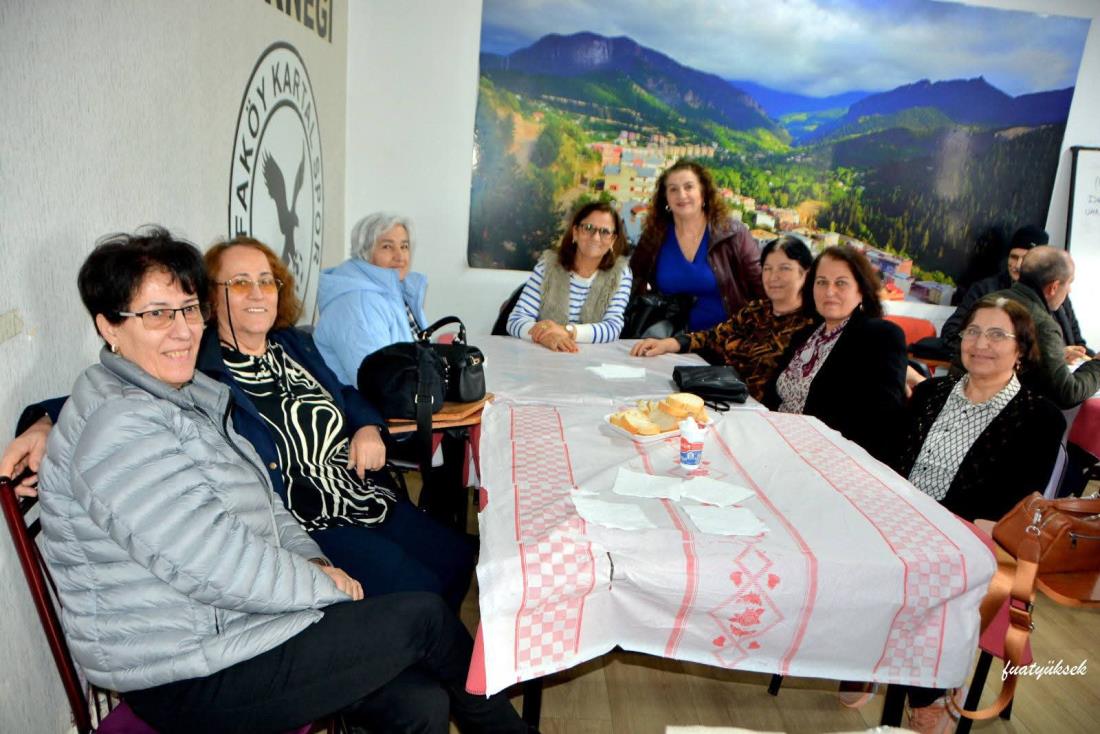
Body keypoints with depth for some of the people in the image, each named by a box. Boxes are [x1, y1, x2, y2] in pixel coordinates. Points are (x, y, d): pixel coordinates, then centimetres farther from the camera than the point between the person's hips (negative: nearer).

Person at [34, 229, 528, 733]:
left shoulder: (186, 397, 11)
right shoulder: (117, 429, -21)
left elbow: (261, 503, 16)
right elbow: (214, 565, -26)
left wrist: (313, 561, 0)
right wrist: (326, 584, -13)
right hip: (189, 685, -9)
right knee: (426, 617, -9)